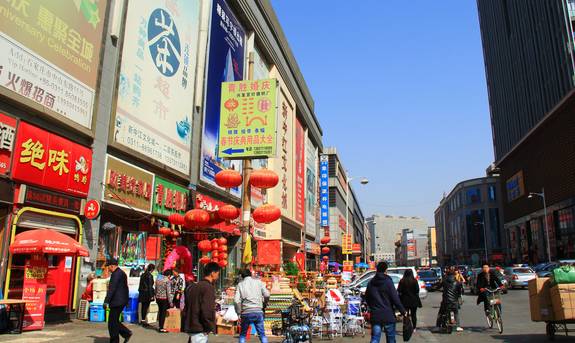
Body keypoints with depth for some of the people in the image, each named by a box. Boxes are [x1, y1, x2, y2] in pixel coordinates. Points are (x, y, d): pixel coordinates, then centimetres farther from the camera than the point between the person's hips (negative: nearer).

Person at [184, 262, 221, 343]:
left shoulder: (192, 287, 14)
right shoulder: (208, 287, -14)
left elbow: (186, 308, 17)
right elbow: (207, 310, -23)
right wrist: (210, 327, -11)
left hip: (191, 327, 9)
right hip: (200, 330, -9)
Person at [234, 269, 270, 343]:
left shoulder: (240, 284, 5)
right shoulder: (258, 282, 7)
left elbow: (236, 300, -5)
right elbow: (267, 295, 0)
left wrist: (239, 313, 3)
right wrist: (264, 303, 17)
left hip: (246, 312, 0)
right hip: (258, 311, 0)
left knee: (243, 334, 16)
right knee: (262, 334, 9)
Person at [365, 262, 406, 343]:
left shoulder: (370, 283, 6)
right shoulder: (388, 282, -10)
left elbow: (367, 299, 15)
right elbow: (395, 299, -12)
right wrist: (402, 311, -4)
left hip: (375, 316, 3)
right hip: (388, 316, -3)